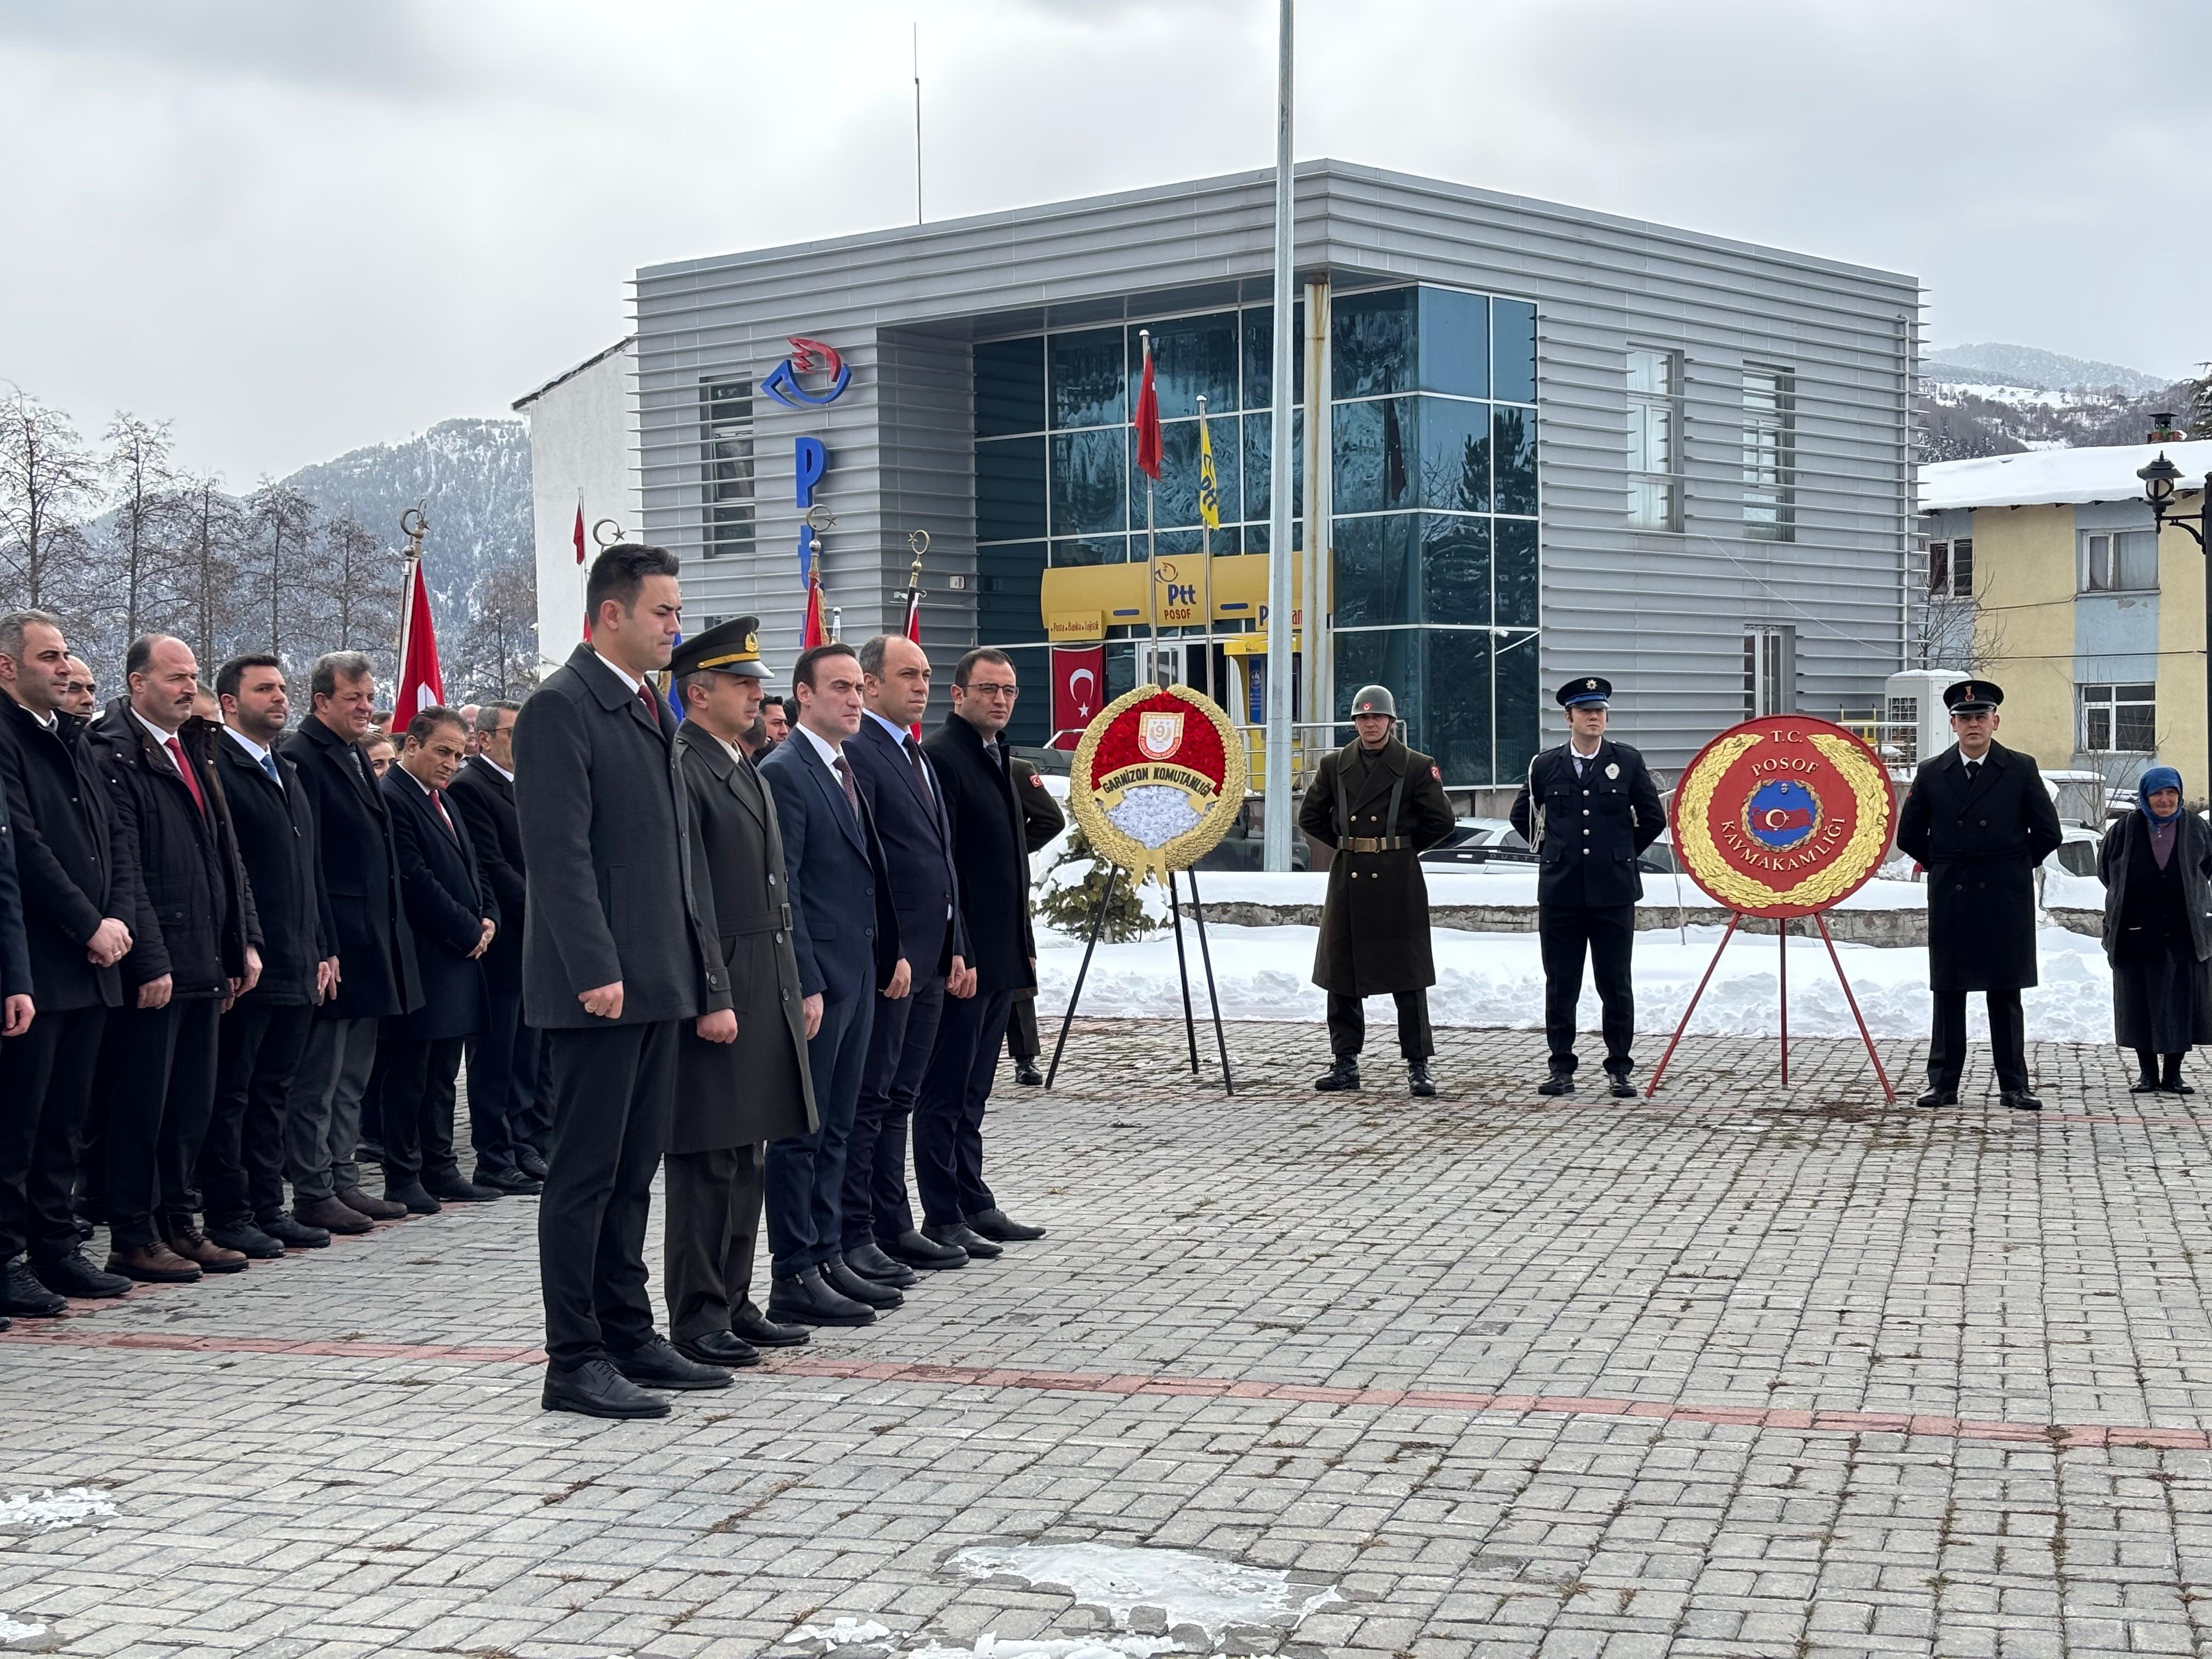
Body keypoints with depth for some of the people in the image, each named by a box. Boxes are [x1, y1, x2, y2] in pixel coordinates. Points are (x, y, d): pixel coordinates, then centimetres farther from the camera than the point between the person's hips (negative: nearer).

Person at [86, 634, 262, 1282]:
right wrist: (149, 962, -18)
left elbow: (226, 857, 19)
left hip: (205, 963, 8)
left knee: (192, 1105, 12)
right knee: (141, 1103, -1)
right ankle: (133, 1240, 6)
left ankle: (179, 1224, 21)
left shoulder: (194, 753, 17)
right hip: (151, 968, -8)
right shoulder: (112, 756, -10)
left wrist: (245, 941, 13)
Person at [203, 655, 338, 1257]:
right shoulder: (217, 769, -9)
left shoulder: (288, 773, 19)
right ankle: (229, 1215, 3)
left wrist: (324, 948, 17)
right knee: (231, 1093, -1)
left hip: (296, 969, 9)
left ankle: (268, 1208, 18)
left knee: (272, 1092, 13)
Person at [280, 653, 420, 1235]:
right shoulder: (301, 757, -12)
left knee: (352, 1077, 15)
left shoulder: (357, 757, 17)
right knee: (319, 1077, -2)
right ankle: (314, 1194, 3)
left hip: (370, 944, 10)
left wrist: (388, 935, 16)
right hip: (332, 946, -10)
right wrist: (319, 947, -22)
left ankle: (344, 1183, 22)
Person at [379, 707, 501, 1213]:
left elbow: (470, 868, 23)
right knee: (410, 1072, -3)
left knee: (442, 1072, 13)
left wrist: (488, 918, 5)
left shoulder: (441, 801, 19)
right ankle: (402, 1177, 2)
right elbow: (415, 881, -18)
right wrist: (469, 930, -13)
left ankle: (439, 1169, 19)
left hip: (457, 960, 9)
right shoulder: (391, 798, -12)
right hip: (421, 961, -9)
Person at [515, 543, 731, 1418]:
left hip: (657, 979, 9)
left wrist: (698, 953, 17)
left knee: (633, 1172, 15)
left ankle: (628, 1337, 23)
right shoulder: (560, 708, -12)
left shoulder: (651, 707, 17)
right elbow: (560, 853, -19)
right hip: (599, 984, -9)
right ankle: (574, 1361, 2)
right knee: (585, 1174, -3)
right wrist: (595, 971, -23)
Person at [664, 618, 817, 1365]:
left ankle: (734, 1303, 20)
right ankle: (697, 1318, 1)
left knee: (746, 1155, 13)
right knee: (707, 1159, -5)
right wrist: (711, 999, -20)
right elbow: (686, 898, -17)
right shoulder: (680, 770, -12)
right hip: (716, 995, -9)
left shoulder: (746, 771, 18)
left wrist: (796, 987, 19)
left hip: (767, 992, 10)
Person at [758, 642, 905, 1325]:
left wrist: (893, 952, 14)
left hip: (858, 974, 9)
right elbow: (782, 888, -17)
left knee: (834, 1129, 13)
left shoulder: (847, 770, 16)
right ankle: (794, 1279, 1)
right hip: (816, 978, -9)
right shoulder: (784, 774, -12)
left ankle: (827, 1260, 20)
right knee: (801, 1131, -4)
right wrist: (805, 985, -20)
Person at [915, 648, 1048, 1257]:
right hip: (961, 955, -9)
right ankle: (943, 1219, 2)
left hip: (999, 955, 9)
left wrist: (1023, 945, 20)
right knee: (946, 1093, -2)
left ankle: (974, 1204, 22)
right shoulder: (940, 755, -13)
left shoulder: (995, 756, 17)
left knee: (972, 1092, 15)